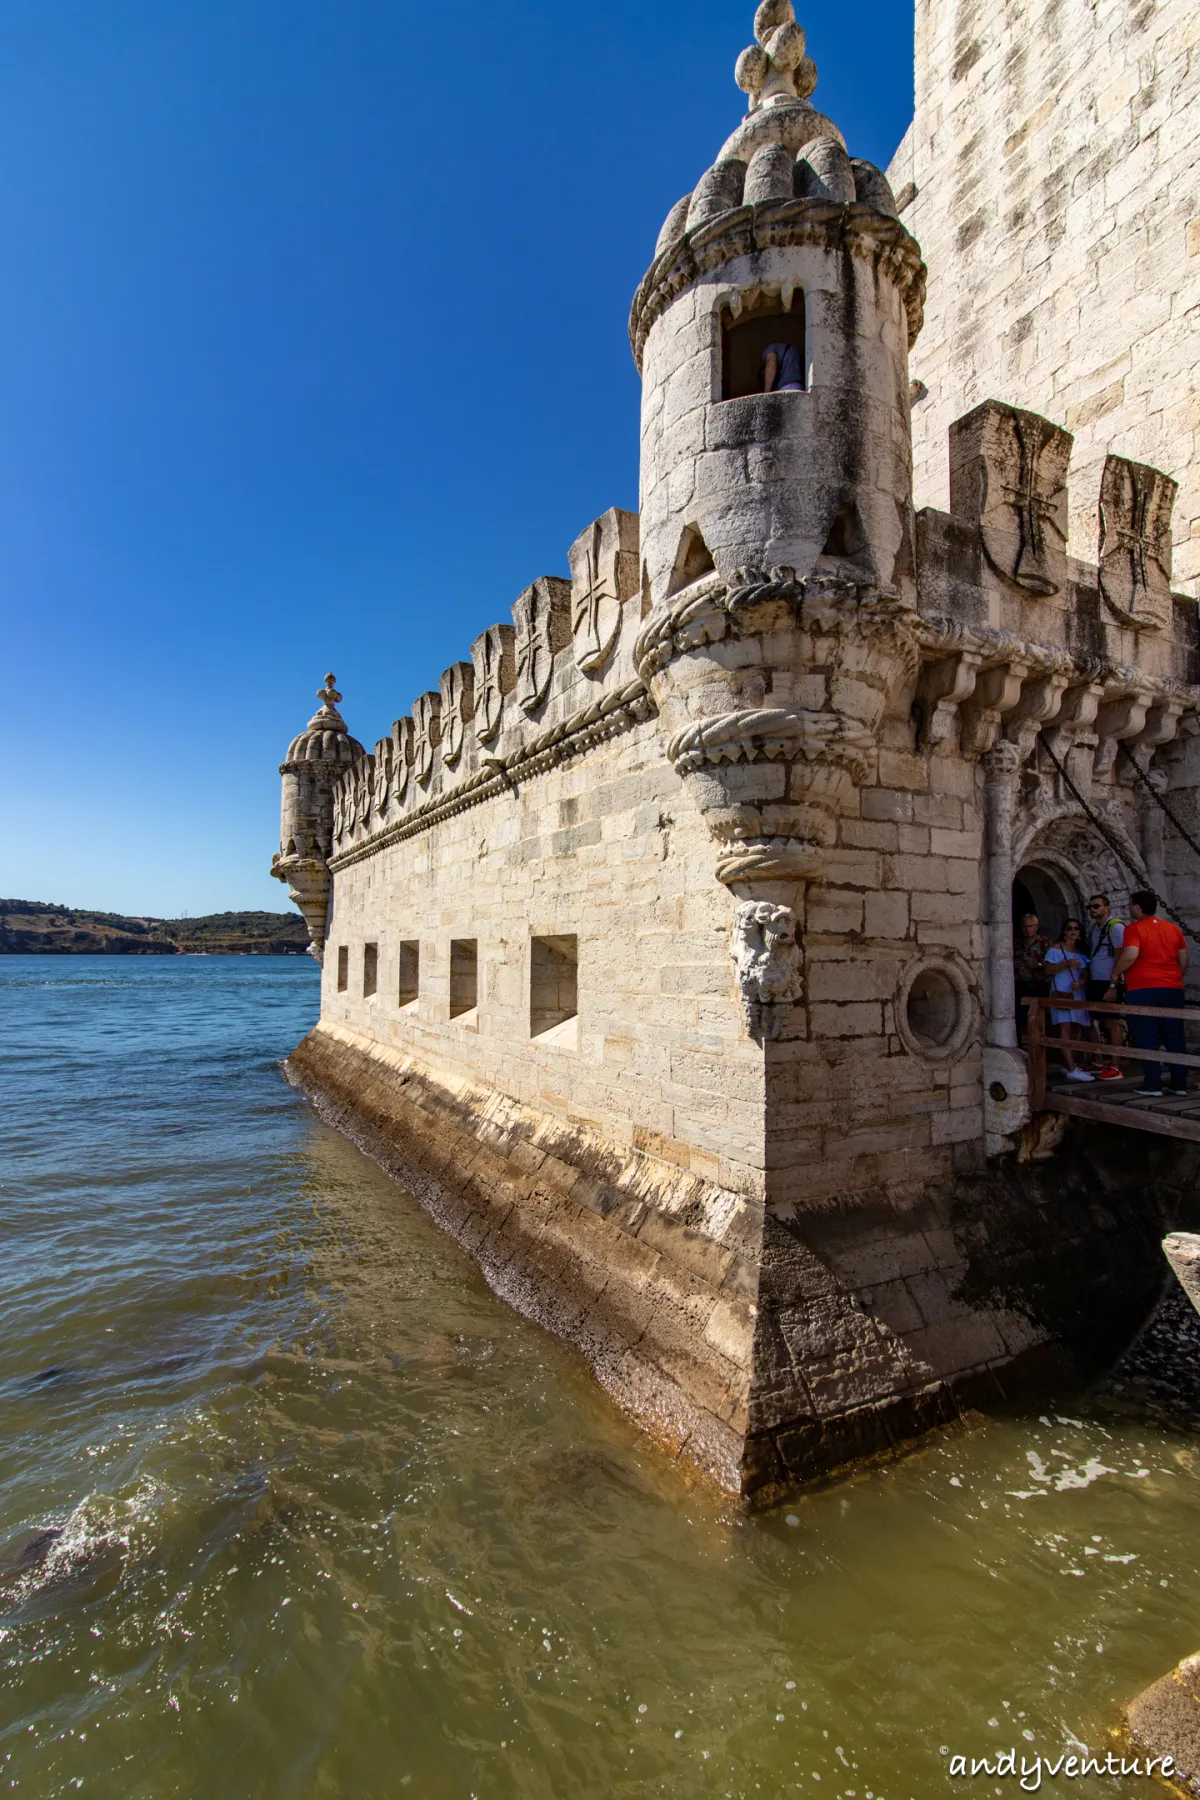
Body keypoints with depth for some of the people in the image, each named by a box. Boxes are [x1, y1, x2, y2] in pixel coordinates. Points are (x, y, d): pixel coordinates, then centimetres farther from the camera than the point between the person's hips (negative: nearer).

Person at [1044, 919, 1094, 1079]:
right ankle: (1072, 1070, -20)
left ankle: (1070, 1065, 14)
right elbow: (1048, 970, -9)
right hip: (1062, 995, -6)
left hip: (1078, 995, 7)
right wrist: (1066, 963, -21)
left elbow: (1086, 974, 12)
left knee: (1073, 1031, 7)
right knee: (1065, 1030, -13)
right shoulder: (1056, 948, -1)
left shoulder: (1081, 951, 17)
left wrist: (1081, 982, -9)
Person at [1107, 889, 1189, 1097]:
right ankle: (1180, 1084, 14)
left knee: (1146, 1038, -1)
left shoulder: (1134, 928, -7)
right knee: (1175, 1037, 11)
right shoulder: (1173, 928, 11)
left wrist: (1115, 975, -7)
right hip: (1173, 989, 6)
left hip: (1143, 989, -5)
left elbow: (1130, 956, -20)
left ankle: (1152, 1085, -1)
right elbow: (1184, 960, 13)